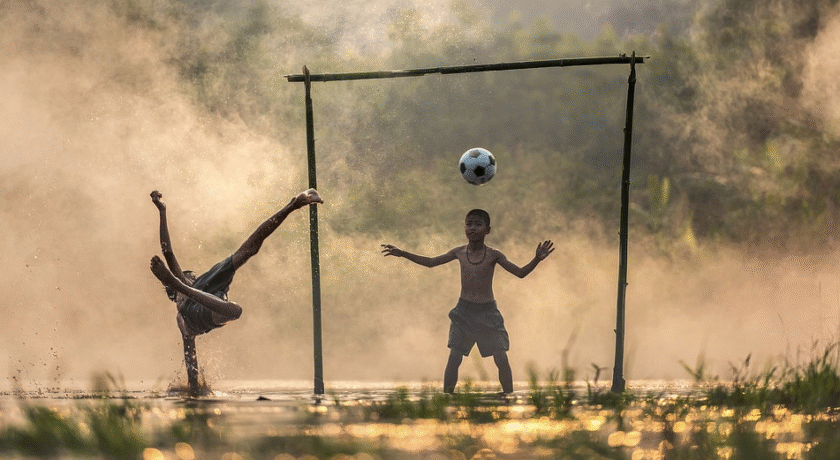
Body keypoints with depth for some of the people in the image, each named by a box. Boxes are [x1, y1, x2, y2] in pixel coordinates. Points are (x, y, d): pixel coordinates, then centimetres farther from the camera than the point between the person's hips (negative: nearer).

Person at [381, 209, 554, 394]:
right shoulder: (459, 252, 0)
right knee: (454, 358, -3)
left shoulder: (493, 255, -7)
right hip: (464, 311, 2)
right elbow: (430, 262, 13)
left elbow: (520, 272, -9)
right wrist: (402, 253, 10)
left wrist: (537, 259, -26)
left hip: (487, 311, -2)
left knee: (501, 359, -6)